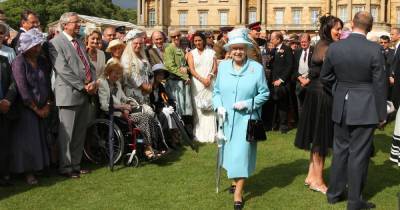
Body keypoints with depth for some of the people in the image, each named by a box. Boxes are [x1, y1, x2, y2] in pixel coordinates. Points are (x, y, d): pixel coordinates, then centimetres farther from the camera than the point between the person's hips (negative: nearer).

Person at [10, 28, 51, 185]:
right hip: (25, 109, -6)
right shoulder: (19, 62, -13)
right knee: (27, 140, -1)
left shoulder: (42, 62, 6)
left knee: (41, 138, 8)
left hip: (42, 109, 6)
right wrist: (36, 109, -13)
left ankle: (41, 166, 18)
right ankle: (28, 172, 7)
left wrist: (47, 105, -2)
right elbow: (22, 89, -17)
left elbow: (47, 84, 8)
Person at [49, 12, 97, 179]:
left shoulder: (79, 42, 18)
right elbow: (63, 70, -16)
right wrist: (83, 86, -15)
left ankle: (76, 165, 22)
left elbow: (89, 65, 17)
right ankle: (66, 168, 11)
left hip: (85, 94, 8)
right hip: (69, 94, -8)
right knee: (67, 134, 0)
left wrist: (93, 82, -2)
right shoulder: (56, 43, -8)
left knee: (80, 133, 12)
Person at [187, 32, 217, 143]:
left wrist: (209, 77, -14)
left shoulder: (211, 52, 12)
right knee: (198, 108, -3)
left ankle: (210, 134, 1)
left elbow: (215, 67, 4)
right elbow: (192, 69, -1)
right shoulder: (191, 53, 9)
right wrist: (202, 79, -13)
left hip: (210, 83, 0)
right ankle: (199, 134, 2)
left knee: (209, 108, -3)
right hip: (197, 83, 0)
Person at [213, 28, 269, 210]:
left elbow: (264, 93, -3)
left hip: (246, 119, -3)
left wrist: (248, 103, -16)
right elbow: (217, 91, 9)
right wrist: (218, 106, -8)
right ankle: (235, 180, 39)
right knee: (230, 151, 16)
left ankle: (238, 195, 3)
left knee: (242, 153, -5)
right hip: (227, 118, 4)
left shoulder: (257, 68, -7)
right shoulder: (223, 66, 3)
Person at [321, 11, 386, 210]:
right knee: (358, 154, 4)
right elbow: (379, 84, -10)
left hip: (341, 108, 4)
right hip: (365, 109, -4)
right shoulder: (374, 50, -14)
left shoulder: (334, 47, -3)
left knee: (340, 149, 18)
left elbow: (325, 77, 6)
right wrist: (382, 114, -2)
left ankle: (334, 192, 28)